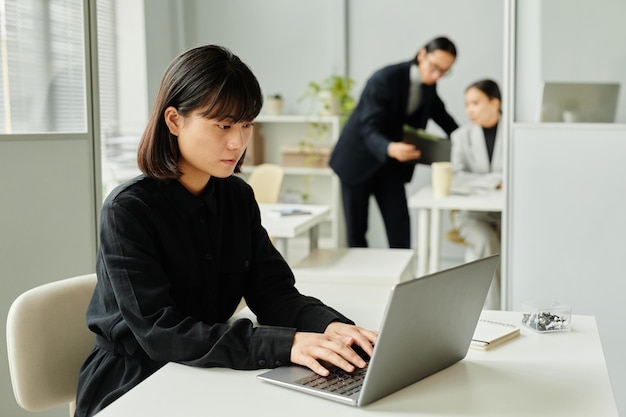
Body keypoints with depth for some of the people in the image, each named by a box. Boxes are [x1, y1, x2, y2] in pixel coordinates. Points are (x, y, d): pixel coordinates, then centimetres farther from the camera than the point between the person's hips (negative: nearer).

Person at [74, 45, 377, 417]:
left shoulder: (238, 197, 1)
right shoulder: (127, 210, -18)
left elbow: (274, 293, -3)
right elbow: (158, 333, -26)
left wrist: (328, 326, -25)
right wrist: (285, 345, -35)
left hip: (208, 378, 5)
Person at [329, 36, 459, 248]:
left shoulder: (428, 83, -6)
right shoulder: (384, 80, -27)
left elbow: (439, 112, 16)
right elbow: (368, 129, -33)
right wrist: (390, 148, -53)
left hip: (390, 162, 5)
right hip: (359, 158, -5)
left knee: (399, 223, -5)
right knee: (356, 229, 2)